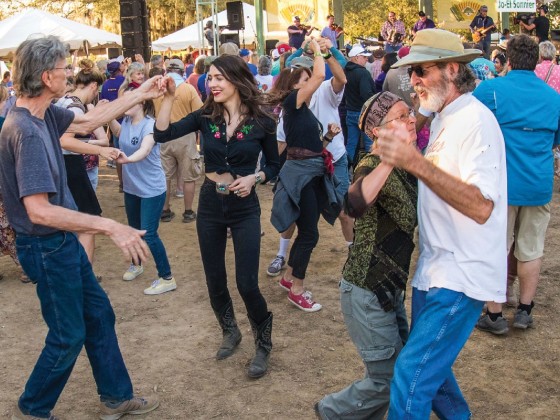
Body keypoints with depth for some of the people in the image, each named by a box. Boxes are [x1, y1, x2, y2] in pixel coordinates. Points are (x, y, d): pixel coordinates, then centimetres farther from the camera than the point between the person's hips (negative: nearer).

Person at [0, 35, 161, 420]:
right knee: (69, 335, 6)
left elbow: (88, 121, 16)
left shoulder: (44, 114, -1)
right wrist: (111, 227, -34)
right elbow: (39, 211, -33)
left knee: (99, 315, 18)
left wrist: (139, 96, 17)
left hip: (63, 241, 10)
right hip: (47, 248, -9)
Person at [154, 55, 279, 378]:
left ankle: (264, 344, 21)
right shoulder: (205, 117, -3)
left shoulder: (261, 122, -8)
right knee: (215, 279, 14)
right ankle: (230, 332, 40)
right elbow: (162, 135, -12)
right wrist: (169, 98, -19)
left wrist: (254, 178, -16)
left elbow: (274, 166, 2)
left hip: (245, 207, -3)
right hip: (210, 205, 3)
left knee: (247, 283, -4)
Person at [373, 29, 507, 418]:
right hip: (436, 268, 10)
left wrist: (416, 162, -34)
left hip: (460, 274, -10)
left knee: (412, 372, -9)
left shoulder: (475, 120, -17)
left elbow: (481, 206, -28)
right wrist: (403, 150, 3)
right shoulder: (444, 119, 12)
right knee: (430, 363, 20)